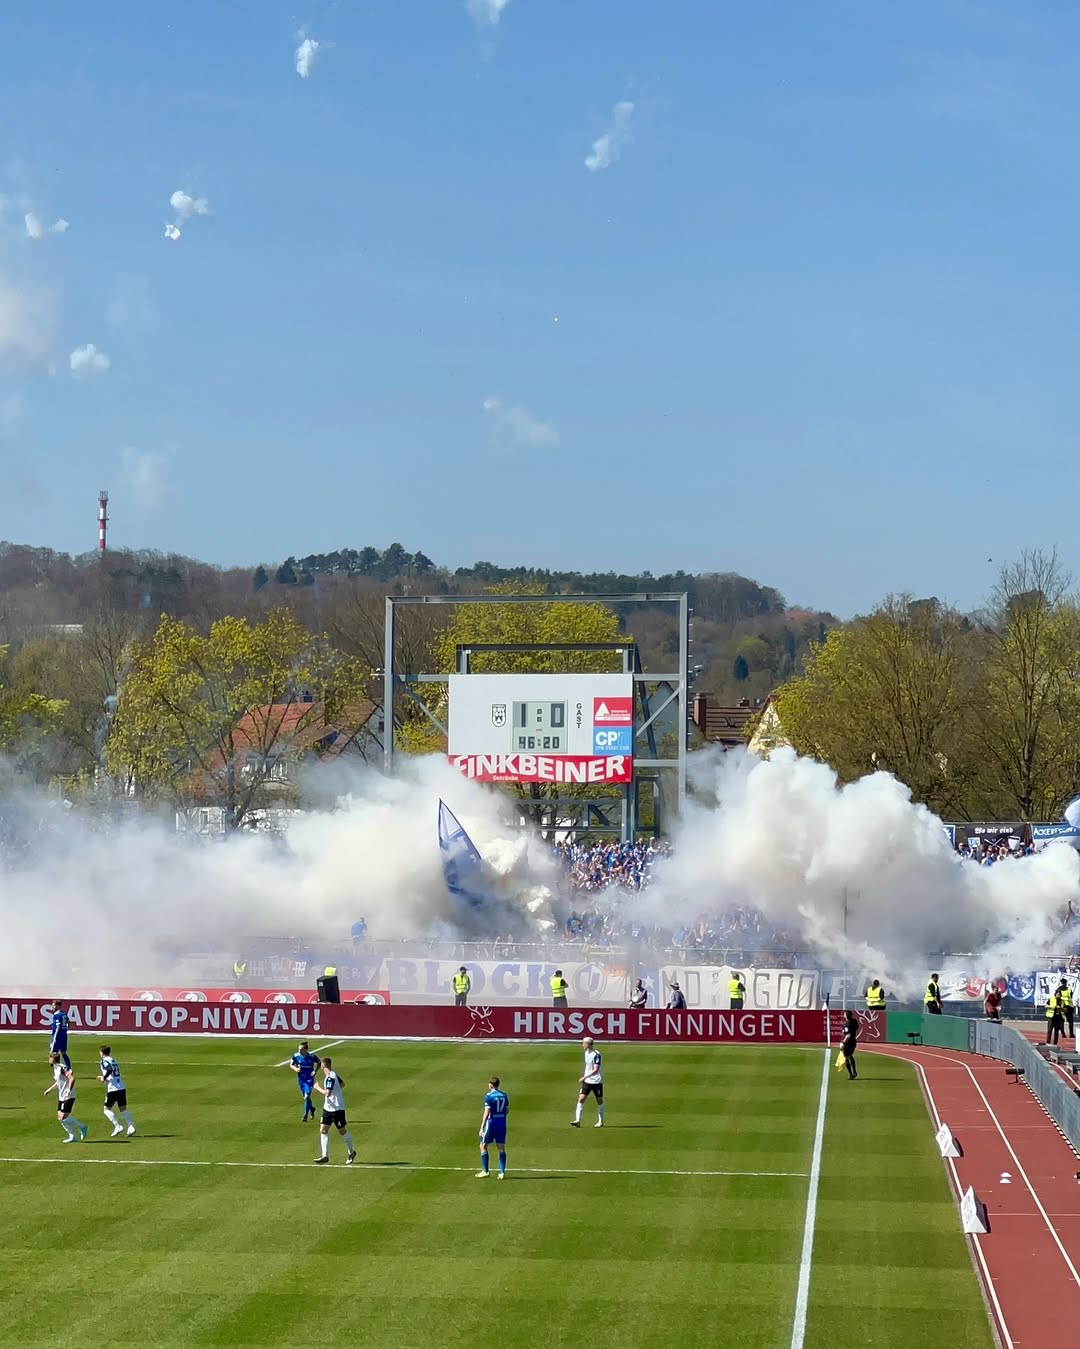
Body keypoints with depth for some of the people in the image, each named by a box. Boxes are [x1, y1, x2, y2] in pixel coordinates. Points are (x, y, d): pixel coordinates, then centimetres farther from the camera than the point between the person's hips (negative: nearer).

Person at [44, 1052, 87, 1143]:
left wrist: (68, 1091, -27)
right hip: (61, 1097, 10)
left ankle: (82, 1127, 2)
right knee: (60, 1117, 8)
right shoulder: (55, 1069, 13)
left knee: (63, 1118, -13)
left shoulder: (62, 1068, -18)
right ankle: (72, 1136, 15)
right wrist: (49, 1090, 28)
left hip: (68, 1097, -10)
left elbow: (72, 1078, -27)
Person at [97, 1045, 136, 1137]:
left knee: (107, 1109, 4)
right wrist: (104, 1077, 32)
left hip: (113, 1089, -7)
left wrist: (104, 1078, -13)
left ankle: (117, 1126, -8)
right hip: (122, 1087, 7)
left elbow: (110, 1070, -25)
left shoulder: (104, 1061, -5)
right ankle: (131, 1127, -5)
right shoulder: (113, 1060, 19)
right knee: (123, 1108, 10)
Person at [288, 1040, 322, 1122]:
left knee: (307, 1097, -12)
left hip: (309, 1079, -4)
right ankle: (311, 1109, 45)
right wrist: (295, 1069, -17)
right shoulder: (296, 1056, -11)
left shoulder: (312, 1056, -17)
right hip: (300, 1078, 4)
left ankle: (305, 1117, -1)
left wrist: (315, 1071, -11)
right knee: (304, 1096, 16)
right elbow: (291, 1064, 3)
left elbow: (319, 1062, 2)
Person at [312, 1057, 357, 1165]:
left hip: (337, 1108, -9)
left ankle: (351, 1152, 24)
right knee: (323, 1130, 2)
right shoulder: (333, 1075, 6)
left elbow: (327, 1093, -30)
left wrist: (318, 1088, -16)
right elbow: (342, 1084, 23)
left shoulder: (330, 1077, -22)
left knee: (342, 1131, 6)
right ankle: (325, 1156, 2)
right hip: (328, 1108, 9)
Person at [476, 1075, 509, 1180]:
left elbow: (487, 1113, -16)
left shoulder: (489, 1096, -11)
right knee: (501, 1148, 8)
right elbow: (507, 1110, 13)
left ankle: (485, 1171, 6)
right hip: (502, 1124, 5)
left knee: (483, 1146, 8)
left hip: (491, 1123, -5)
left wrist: (482, 1127, -14)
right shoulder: (504, 1095, 6)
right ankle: (502, 1172, 3)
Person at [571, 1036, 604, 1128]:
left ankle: (600, 1121, 19)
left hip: (597, 1081, -7)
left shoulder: (596, 1055, -18)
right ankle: (577, 1121, -10)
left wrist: (584, 1077, -27)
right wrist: (584, 1078, 21)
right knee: (581, 1099, -6)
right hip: (587, 1081, 7)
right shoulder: (586, 1053, 7)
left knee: (599, 1100, 7)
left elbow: (596, 1070, -24)